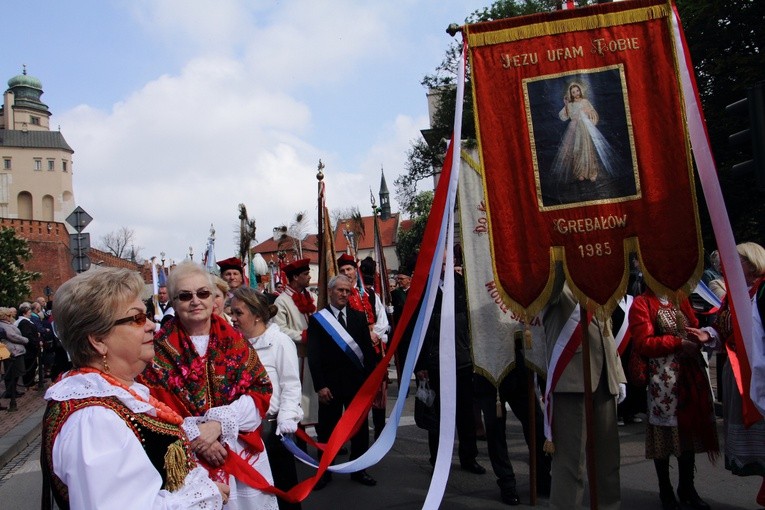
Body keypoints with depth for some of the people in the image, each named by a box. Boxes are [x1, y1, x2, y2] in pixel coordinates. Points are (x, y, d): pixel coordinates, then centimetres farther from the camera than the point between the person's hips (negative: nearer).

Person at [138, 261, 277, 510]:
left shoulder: (233, 339, 3)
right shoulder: (160, 348, -4)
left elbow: (261, 390, -3)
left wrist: (217, 424, -16)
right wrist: (194, 436, -18)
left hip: (243, 453, 2)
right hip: (189, 461, -2)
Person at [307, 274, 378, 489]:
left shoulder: (359, 316, 7)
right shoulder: (317, 319, -2)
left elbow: (368, 349, 7)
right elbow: (313, 356, -6)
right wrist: (320, 386, -12)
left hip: (358, 381, 3)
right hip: (330, 384, -3)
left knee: (360, 427, 11)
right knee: (327, 429, 6)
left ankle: (359, 470, 25)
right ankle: (324, 472, 20)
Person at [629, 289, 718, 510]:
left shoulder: (680, 299, 12)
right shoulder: (642, 303, -7)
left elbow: (695, 326, 19)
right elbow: (643, 343, -13)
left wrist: (702, 335, -3)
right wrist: (678, 342, -16)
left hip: (691, 372, 6)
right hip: (663, 377, -6)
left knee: (690, 427, 12)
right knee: (665, 432, 2)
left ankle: (687, 488, 27)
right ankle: (665, 492, 18)